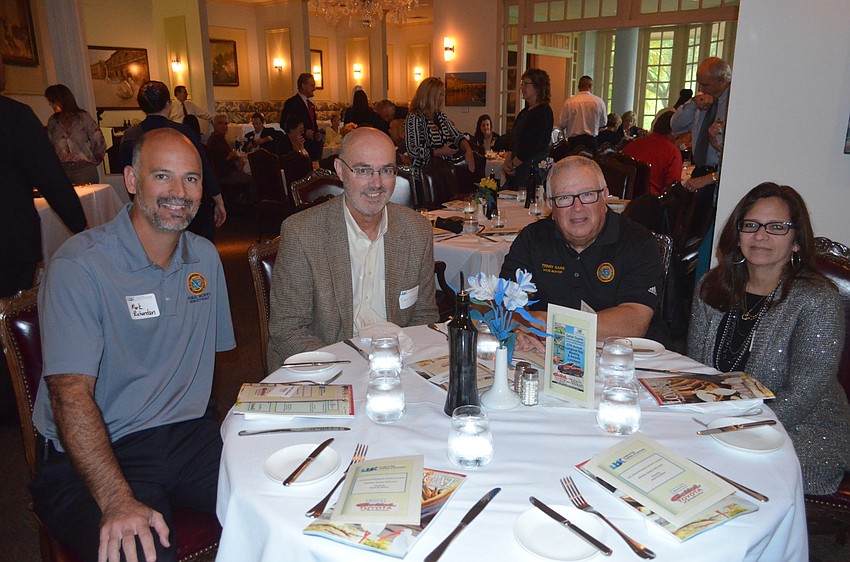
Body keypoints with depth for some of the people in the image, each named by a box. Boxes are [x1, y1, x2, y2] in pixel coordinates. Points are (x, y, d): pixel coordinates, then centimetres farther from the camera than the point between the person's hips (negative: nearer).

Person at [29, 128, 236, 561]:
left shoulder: (206, 257, 8)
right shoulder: (79, 266, -12)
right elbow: (71, 394, -18)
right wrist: (118, 501, -28)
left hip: (188, 438, 5)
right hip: (92, 456, -5)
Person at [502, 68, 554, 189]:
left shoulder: (543, 111, -11)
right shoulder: (525, 111, 17)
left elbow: (534, 146, -18)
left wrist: (513, 164, -11)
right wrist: (507, 161, 2)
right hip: (516, 169, 9)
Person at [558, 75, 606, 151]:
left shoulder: (569, 102, -4)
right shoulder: (599, 101, 0)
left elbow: (562, 124, -2)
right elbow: (603, 123, 12)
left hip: (574, 140, -1)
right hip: (591, 140, 1)